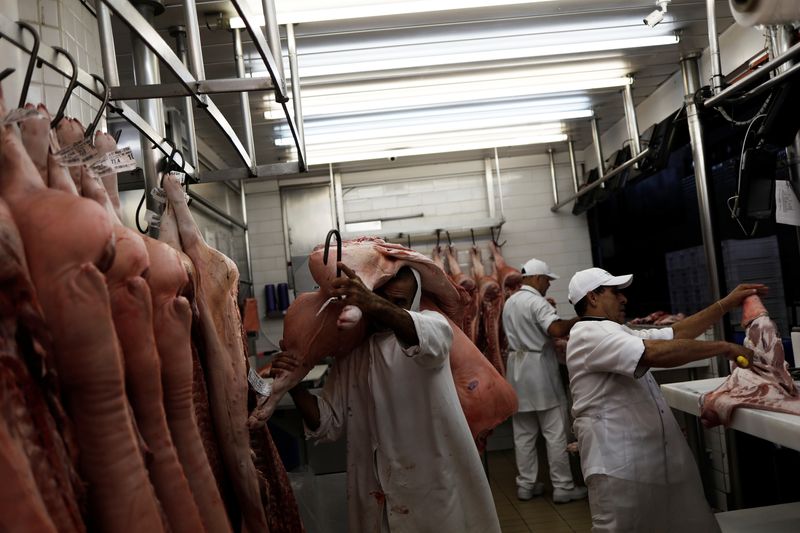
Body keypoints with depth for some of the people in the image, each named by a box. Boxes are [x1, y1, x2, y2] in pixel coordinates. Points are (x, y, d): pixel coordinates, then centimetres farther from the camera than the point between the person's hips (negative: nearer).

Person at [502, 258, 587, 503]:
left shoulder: (509, 303, 12)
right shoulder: (537, 302, -15)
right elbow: (557, 329, -29)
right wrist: (578, 320, -14)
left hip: (517, 368, 8)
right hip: (539, 368, -8)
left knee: (523, 433, 12)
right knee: (555, 432, 1)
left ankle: (526, 485, 19)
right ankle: (562, 487, 8)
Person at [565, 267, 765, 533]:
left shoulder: (617, 333, 19)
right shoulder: (588, 335, -15)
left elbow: (675, 333, 18)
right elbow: (656, 353, -26)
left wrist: (727, 303, 15)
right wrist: (724, 347, -17)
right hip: (620, 466, -9)